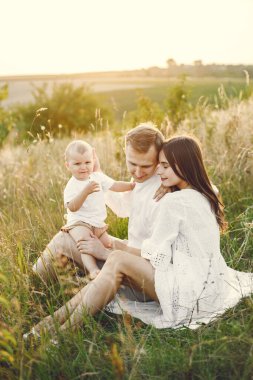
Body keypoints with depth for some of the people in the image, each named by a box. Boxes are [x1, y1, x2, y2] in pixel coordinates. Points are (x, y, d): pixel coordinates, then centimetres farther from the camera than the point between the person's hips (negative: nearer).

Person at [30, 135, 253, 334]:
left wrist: (117, 250, 4)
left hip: (194, 292, -9)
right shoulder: (204, 196, 11)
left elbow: (154, 254, -10)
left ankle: (67, 329, -8)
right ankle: (57, 319, -2)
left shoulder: (174, 201, -17)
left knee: (118, 262, -13)